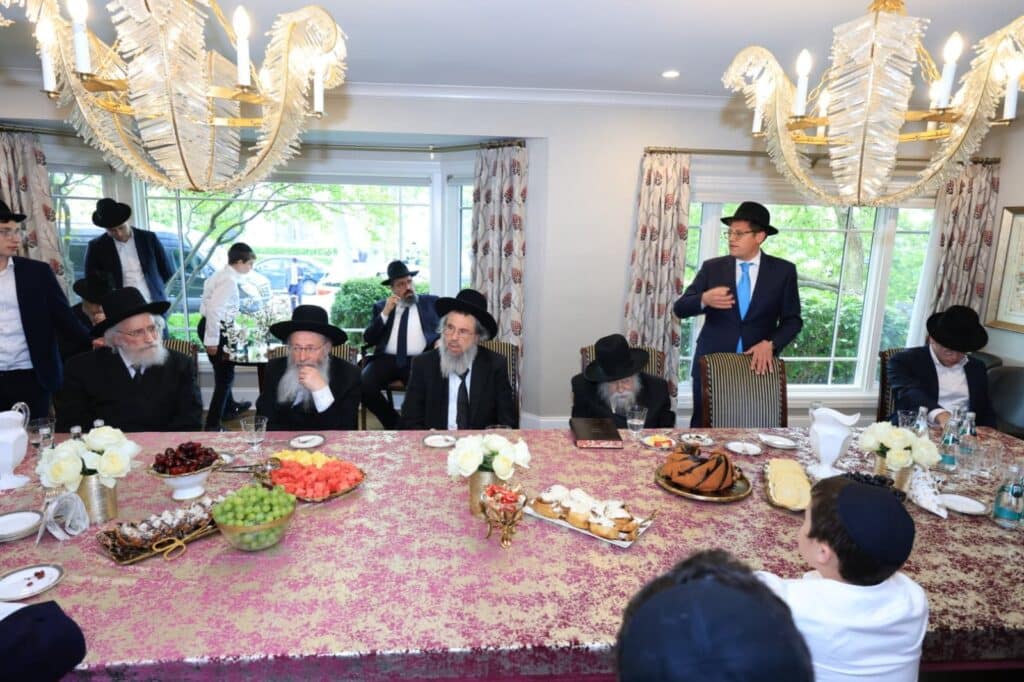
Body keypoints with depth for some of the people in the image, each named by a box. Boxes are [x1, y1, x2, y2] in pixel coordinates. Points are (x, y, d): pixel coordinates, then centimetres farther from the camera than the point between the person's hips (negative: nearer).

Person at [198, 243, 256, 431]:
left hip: (214, 327, 11)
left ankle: (228, 408, 47)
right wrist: (212, 340, -25)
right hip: (214, 328, -11)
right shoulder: (229, 280, -21)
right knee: (224, 375, -4)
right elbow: (213, 308, -28)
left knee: (224, 371, 27)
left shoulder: (223, 275, 10)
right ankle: (212, 424, 1)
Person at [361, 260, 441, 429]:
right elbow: (368, 340, 7)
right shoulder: (381, 306, 16)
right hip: (386, 359, 2)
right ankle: (393, 422, 1)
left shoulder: (431, 302, 14)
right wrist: (385, 313, -4)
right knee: (363, 386, -25)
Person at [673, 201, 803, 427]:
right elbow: (680, 308, -3)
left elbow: (792, 320, 4)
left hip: (757, 364, 0)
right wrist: (704, 299, -23)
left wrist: (770, 344, -14)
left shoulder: (783, 271, 2)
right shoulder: (712, 267, 2)